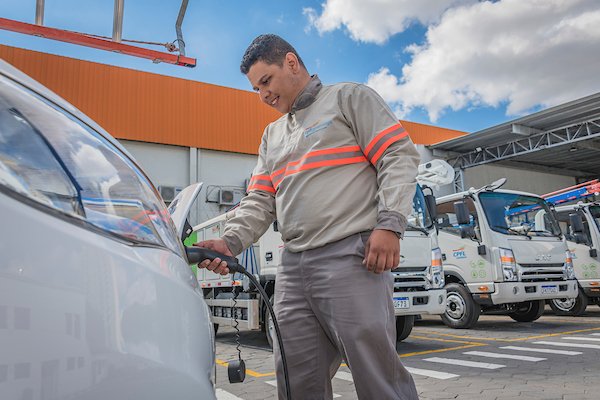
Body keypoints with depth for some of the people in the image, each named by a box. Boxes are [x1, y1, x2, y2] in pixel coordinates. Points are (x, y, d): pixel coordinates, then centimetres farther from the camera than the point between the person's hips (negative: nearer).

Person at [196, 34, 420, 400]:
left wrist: (389, 224, -16)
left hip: (352, 258, -6)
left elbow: (400, 156, -3)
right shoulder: (272, 135, 26)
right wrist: (230, 241, 1)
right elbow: (259, 202, 19)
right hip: (294, 269, 7)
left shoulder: (350, 98, 8)